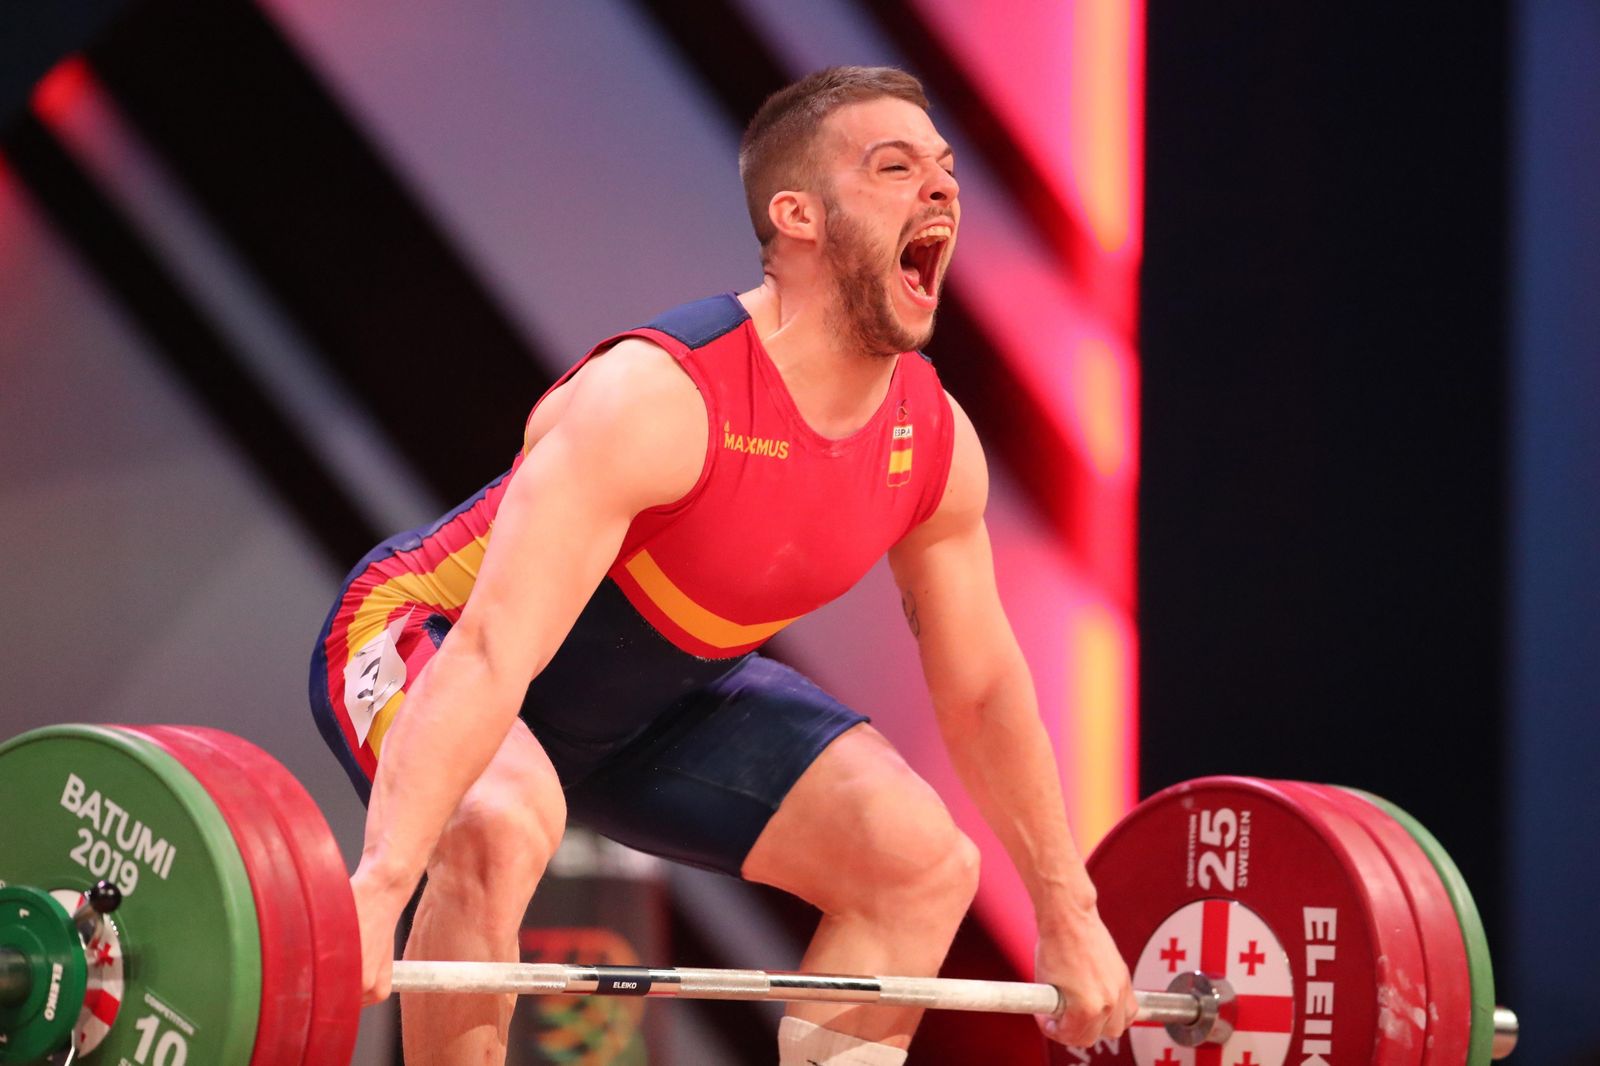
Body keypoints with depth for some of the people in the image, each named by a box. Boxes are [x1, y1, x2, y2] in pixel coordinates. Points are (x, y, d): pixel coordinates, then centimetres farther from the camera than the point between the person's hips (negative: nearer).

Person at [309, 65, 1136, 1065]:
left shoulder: (936, 442, -12)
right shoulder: (657, 402, -36)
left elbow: (983, 686, 4)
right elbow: (490, 655, -45)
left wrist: (1069, 917, 8)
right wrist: (375, 893, -55)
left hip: (651, 692, 8)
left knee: (928, 866, 0)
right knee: (497, 832, -39)